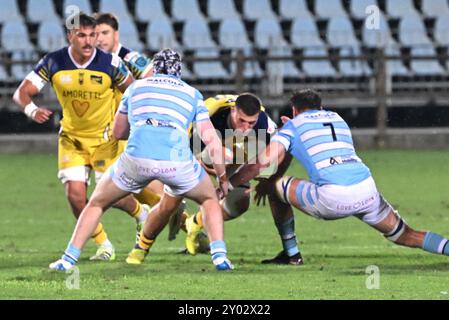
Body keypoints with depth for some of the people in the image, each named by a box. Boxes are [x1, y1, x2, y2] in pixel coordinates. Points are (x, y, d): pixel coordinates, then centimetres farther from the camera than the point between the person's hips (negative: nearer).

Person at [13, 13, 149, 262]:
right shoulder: (53, 63, -13)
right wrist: (32, 110, -34)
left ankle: (141, 213, 31)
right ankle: (103, 245, 11)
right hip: (71, 137, 2)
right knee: (75, 196, -10)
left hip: (105, 137, -2)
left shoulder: (109, 64, -17)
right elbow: (22, 93, -12)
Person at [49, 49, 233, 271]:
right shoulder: (191, 93, 26)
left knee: (97, 202, 23)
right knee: (209, 199, 29)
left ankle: (69, 259, 14)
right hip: (176, 159, 0)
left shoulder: (136, 87, 28)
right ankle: (219, 255, 11)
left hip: (136, 158, 0)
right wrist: (223, 178, 27)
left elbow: (118, 132, 35)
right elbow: (211, 139, 18)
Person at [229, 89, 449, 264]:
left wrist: (229, 184, 13)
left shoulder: (293, 126, 14)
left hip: (332, 198, -4)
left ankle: (291, 253, 23)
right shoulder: (337, 118, 29)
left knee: (275, 188, 19)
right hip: (366, 190, 4)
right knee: (405, 236, 16)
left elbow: (264, 161, 2)